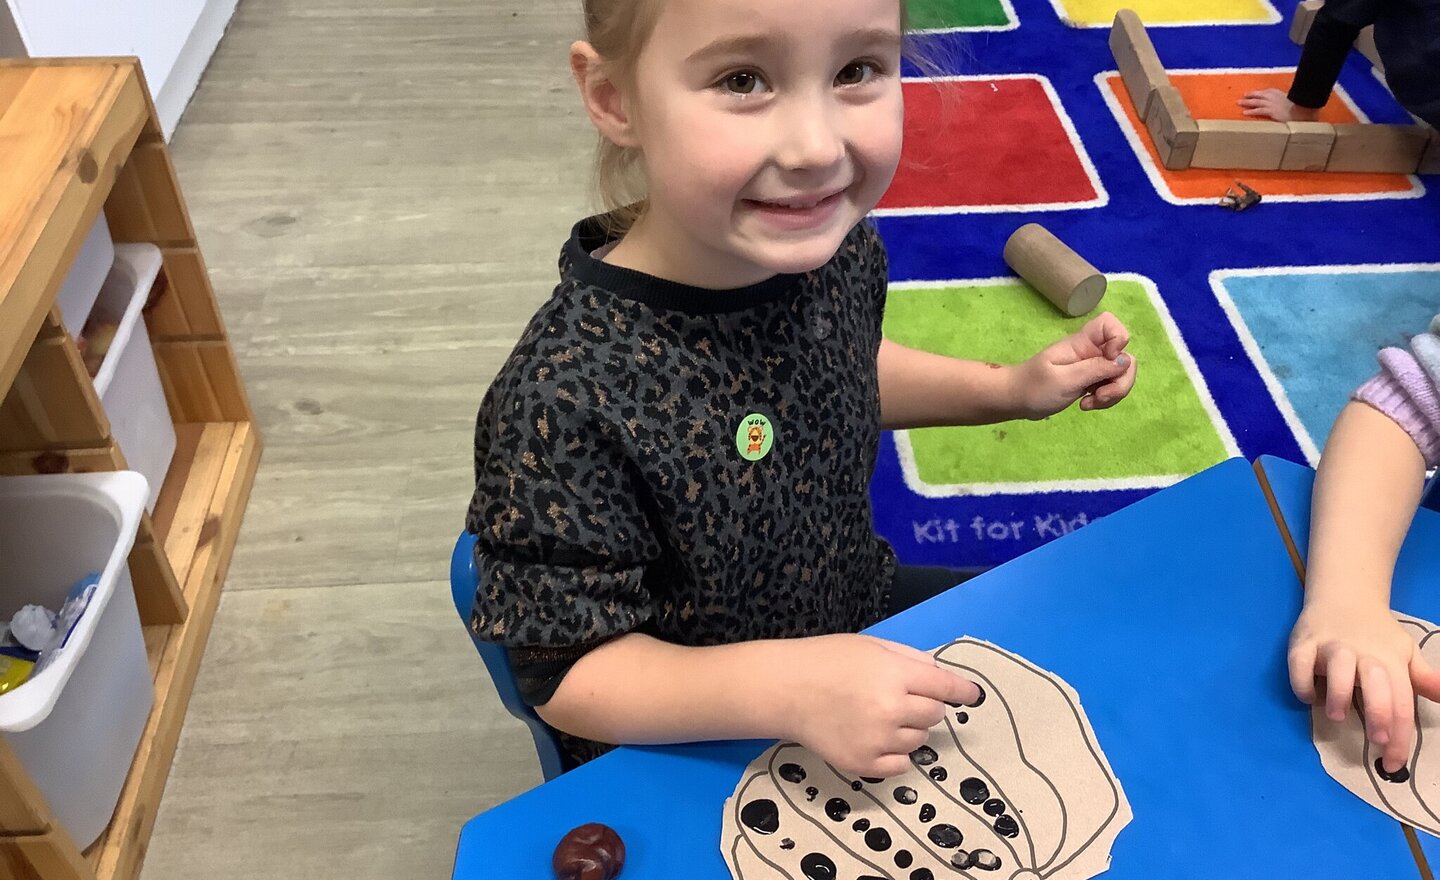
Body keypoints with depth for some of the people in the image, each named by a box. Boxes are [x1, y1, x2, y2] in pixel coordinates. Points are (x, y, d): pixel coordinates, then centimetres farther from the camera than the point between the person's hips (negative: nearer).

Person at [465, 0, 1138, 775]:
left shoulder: (835, 247, -16)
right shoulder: (566, 399, -37)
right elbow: (568, 672, -27)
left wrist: (1010, 389, 1)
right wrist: (784, 688, -40)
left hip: (857, 617, 6)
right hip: (689, 747, -5)